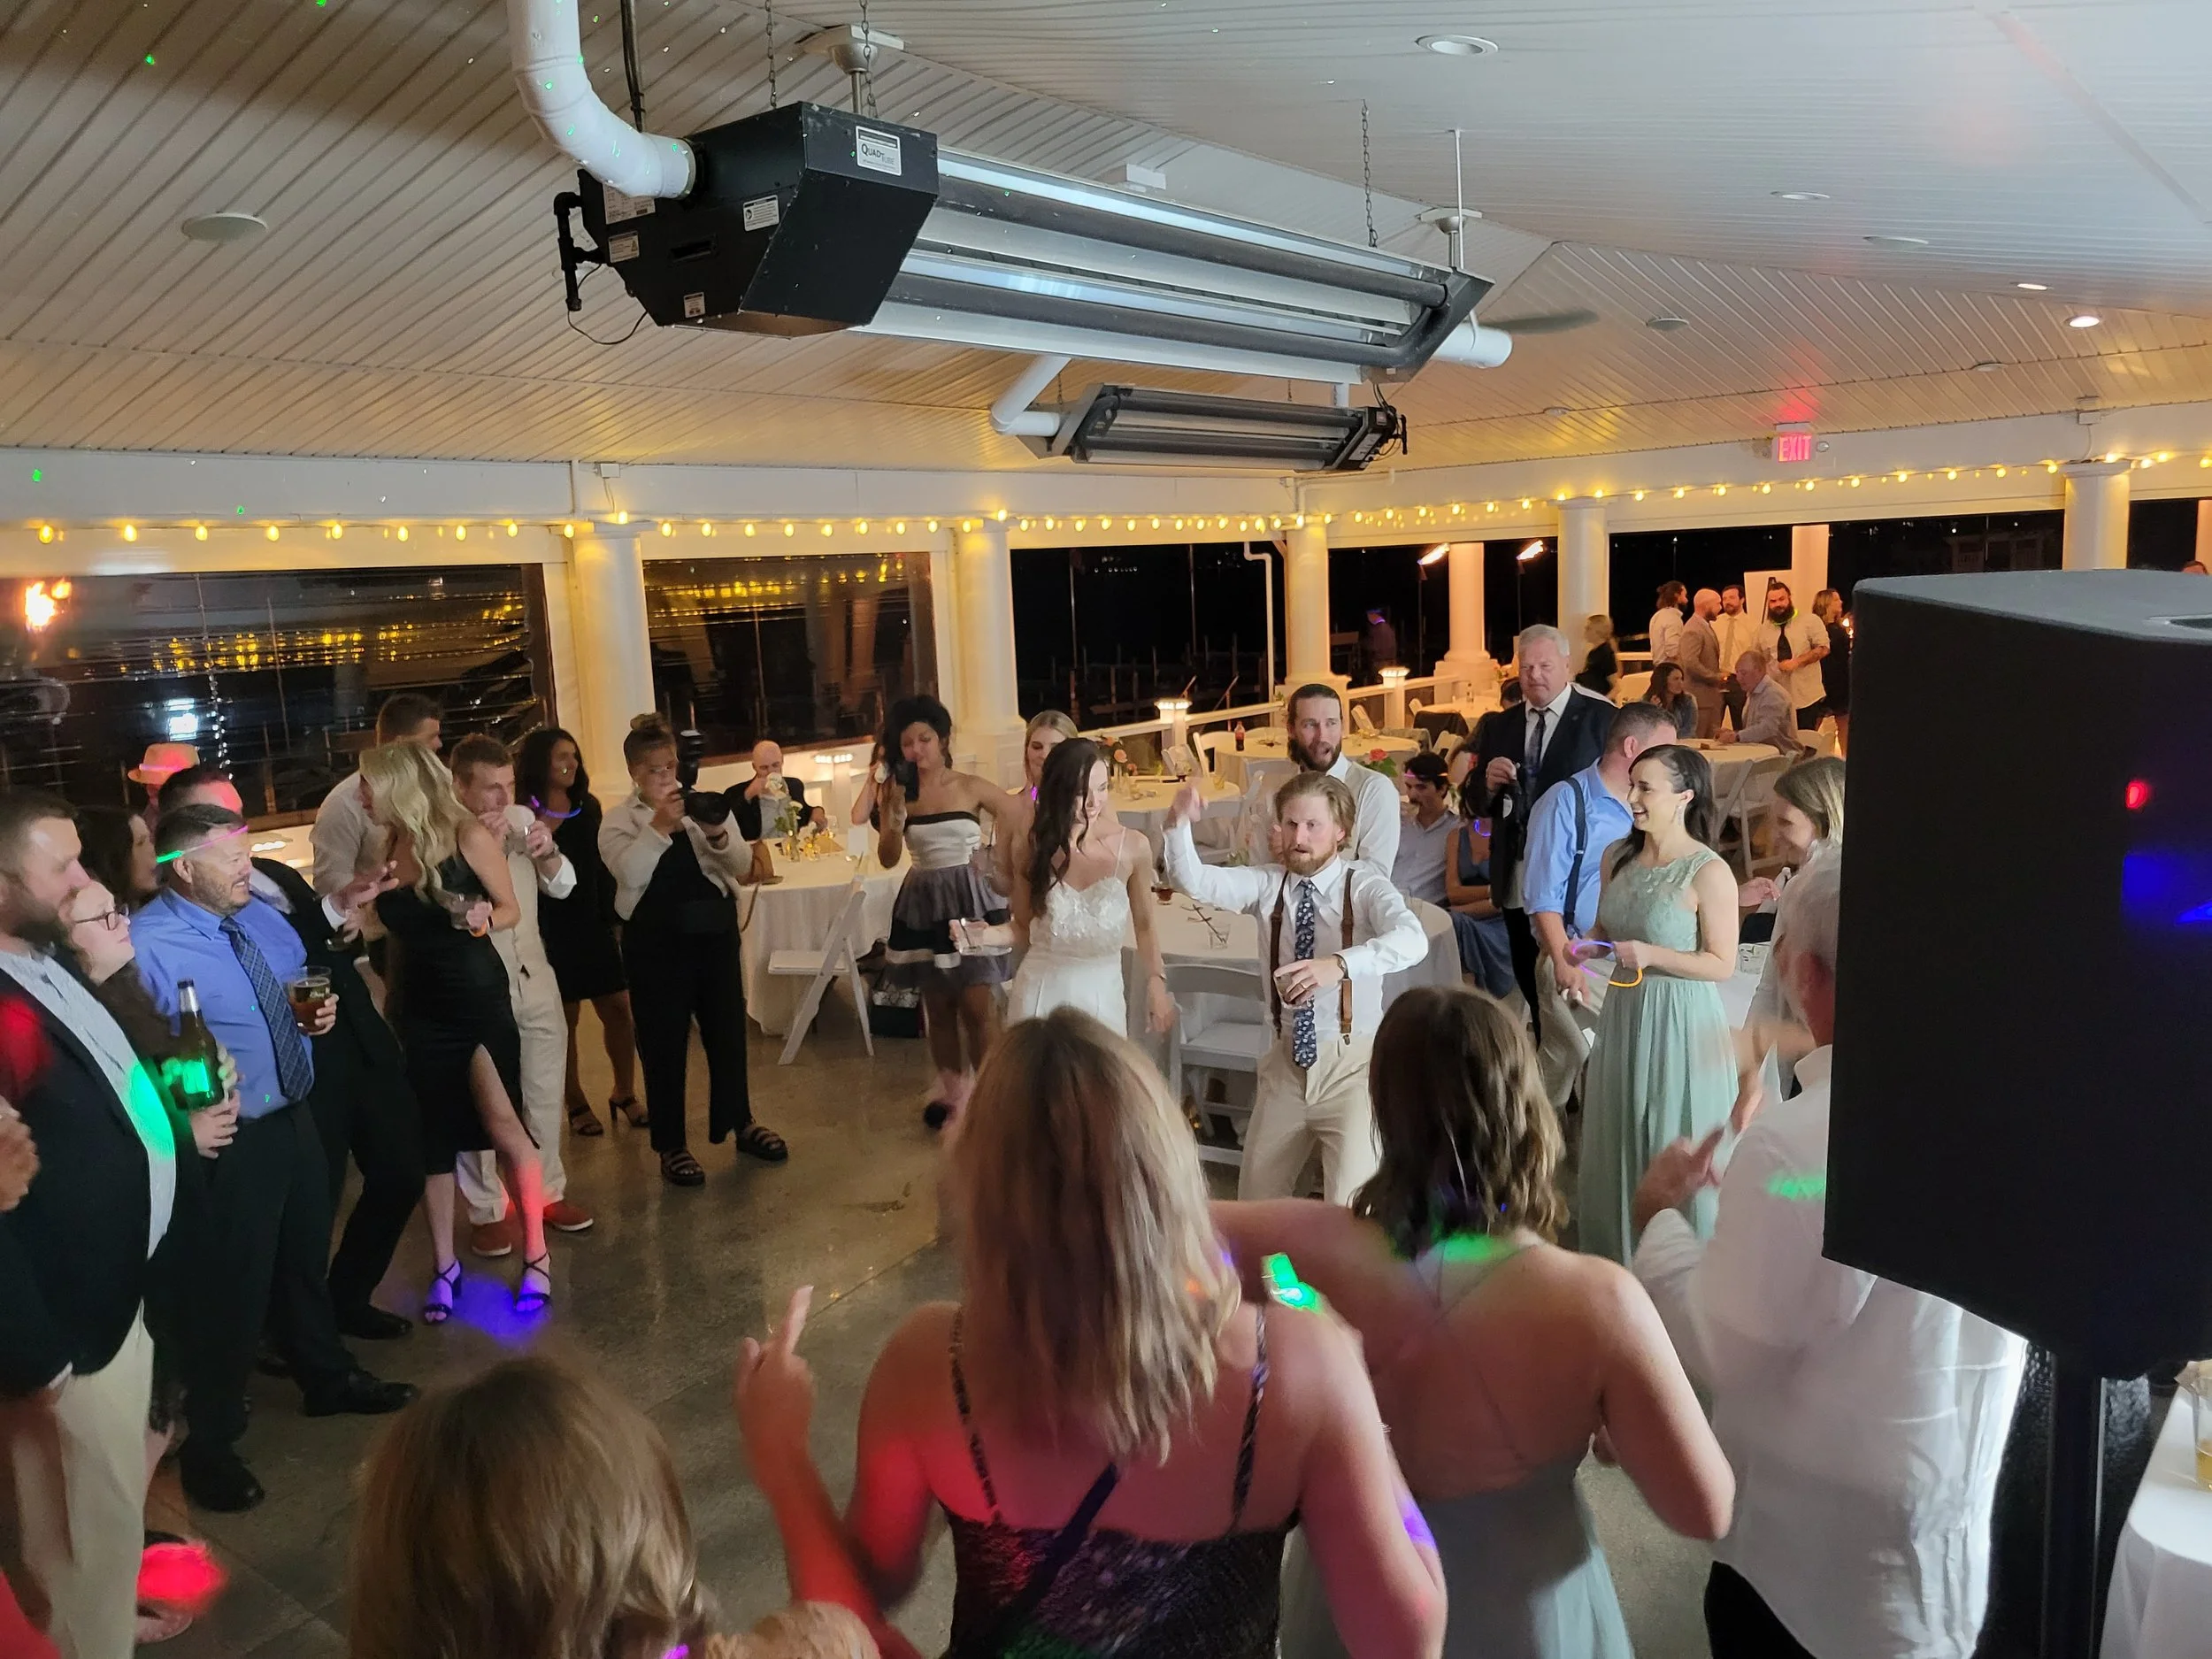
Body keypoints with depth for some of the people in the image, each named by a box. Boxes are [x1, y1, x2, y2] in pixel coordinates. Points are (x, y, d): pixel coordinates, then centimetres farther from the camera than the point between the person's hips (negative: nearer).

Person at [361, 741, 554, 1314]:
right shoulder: (384, 847, 1)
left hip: (478, 998, -4)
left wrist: (481, 918, -23)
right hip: (418, 1007, 5)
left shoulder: (467, 837, -12)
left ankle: (536, 1252, 10)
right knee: (432, 1136, 9)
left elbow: (511, 910, -4)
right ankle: (444, 1263, 21)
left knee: (503, 1125, -3)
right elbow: (398, 930, 12)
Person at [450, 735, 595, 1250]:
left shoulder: (522, 818, 2)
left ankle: (548, 1190, 32)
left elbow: (563, 885, 8)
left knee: (546, 1094, 16)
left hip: (533, 978, 6)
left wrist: (546, 852, -12)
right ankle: (486, 1209, 21)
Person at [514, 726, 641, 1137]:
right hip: (552, 930, -5)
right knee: (564, 1018, 5)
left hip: (593, 923, 5)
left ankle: (625, 1094, 17)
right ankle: (576, 1103, 18)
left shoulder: (588, 806, 7)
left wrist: (612, 913, 7)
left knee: (618, 1008, 3)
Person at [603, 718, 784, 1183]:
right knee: (664, 1041, 4)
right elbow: (629, 873, -18)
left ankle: (741, 1123, 30)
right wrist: (658, 825, -27)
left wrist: (718, 834, -20)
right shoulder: (618, 822, 1)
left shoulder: (702, 806, 8)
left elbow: (742, 864, 0)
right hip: (656, 942, -3)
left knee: (728, 1030, 13)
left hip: (715, 932, 3)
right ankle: (671, 1145, 15)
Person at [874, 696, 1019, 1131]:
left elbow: (1024, 822, 2)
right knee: (937, 1007, 10)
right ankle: (952, 1091, 22)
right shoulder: (898, 792, 1)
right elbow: (887, 859, -6)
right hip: (922, 901, 3)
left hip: (969, 898, -3)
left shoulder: (971, 787, -5)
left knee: (977, 1006, -7)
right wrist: (895, 810, -17)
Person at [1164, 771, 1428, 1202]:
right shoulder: (1268, 884, 0)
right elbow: (1194, 880, -14)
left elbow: (1412, 939, -31)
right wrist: (1179, 824, -32)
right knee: (1255, 1201, 15)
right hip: (1286, 1060, 4)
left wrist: (1339, 964, -47)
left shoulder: (1364, 885, -11)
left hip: (1351, 1065, -4)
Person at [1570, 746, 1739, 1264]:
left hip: (1679, 1023, -6)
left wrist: (1653, 954, -25)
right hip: (1623, 1013, 7)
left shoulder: (1709, 872, -16)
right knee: (1617, 1138, 17)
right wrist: (1589, 947, -5)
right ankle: (1616, 1255, 34)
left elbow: (1722, 965, -15)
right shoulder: (1618, 857, 3)